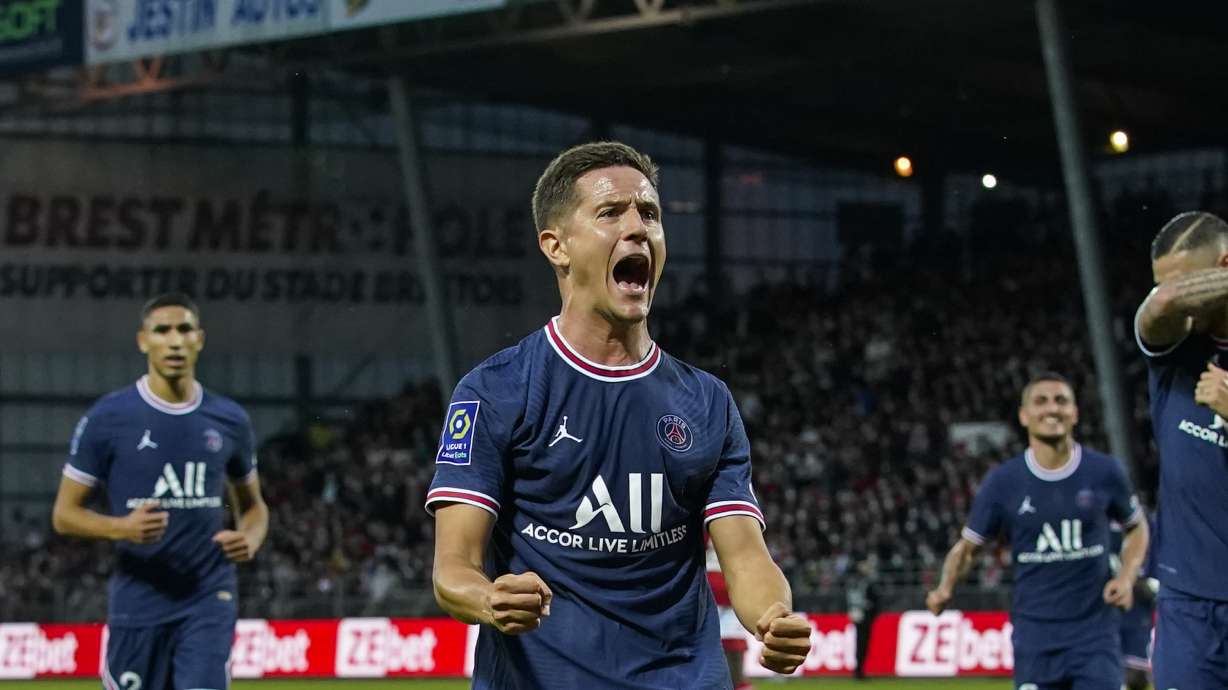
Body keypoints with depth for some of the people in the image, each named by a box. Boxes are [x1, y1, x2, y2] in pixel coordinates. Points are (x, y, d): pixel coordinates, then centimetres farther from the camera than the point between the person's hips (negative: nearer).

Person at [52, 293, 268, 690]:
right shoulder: (107, 418, -2)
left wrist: (250, 539, -4)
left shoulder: (230, 420, 7)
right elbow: (64, 514, 0)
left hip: (209, 601, 1)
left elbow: (252, 504, 19)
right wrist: (121, 527, -20)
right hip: (137, 604, -1)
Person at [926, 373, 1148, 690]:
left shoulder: (1104, 472, -1)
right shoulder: (1003, 481, -2)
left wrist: (1127, 576, -2)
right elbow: (967, 546, 6)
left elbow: (1136, 528, 16)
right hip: (1035, 634, 0)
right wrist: (945, 589, -13)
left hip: (1095, 630, 0)